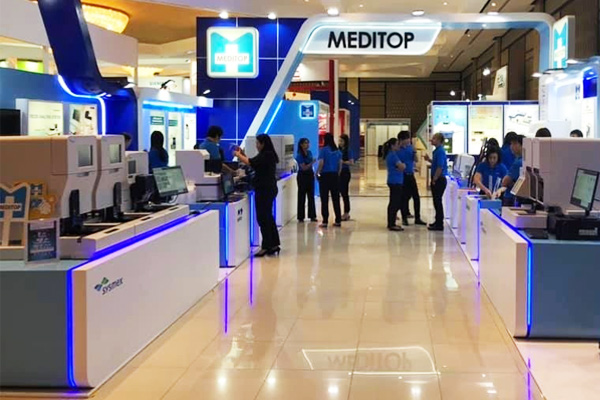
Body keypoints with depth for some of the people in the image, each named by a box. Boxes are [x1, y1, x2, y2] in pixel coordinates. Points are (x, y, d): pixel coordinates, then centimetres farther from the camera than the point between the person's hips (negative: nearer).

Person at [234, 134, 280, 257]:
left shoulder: (266, 155, -17)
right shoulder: (269, 155, 13)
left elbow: (250, 163, -22)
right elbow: (253, 164, 17)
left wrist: (238, 155, -6)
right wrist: (243, 155, 13)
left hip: (264, 190, -10)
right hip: (269, 189, 10)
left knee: (263, 218, -5)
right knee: (268, 217, 15)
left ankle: (266, 247, -2)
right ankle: (274, 244, 20)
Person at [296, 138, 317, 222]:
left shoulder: (309, 152, 7)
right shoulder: (299, 155, -14)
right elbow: (304, 167, -18)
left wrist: (314, 173, 12)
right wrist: (312, 162, -26)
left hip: (310, 175, 6)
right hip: (302, 176, -6)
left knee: (311, 196, 8)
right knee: (302, 197, -1)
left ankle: (312, 216, 14)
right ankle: (301, 217, 5)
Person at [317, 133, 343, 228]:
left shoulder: (323, 150, -10)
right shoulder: (337, 151, 5)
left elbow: (321, 163, -15)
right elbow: (340, 164, 6)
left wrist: (317, 173, -1)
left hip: (325, 175, -4)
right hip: (335, 175, 4)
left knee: (324, 199, 1)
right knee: (336, 198, 9)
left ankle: (325, 221, 0)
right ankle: (338, 220, 12)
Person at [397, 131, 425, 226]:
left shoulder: (410, 147, 4)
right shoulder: (398, 150, -11)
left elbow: (416, 160, 3)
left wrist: (414, 151, -12)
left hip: (411, 175, 5)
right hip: (402, 175, -5)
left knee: (416, 197, 6)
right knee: (404, 197, 3)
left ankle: (417, 218, 15)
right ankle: (404, 218, 15)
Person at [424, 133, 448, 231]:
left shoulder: (440, 151, -18)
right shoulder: (437, 151, 13)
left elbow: (440, 167, -22)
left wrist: (434, 180, -17)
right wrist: (429, 159, 10)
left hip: (439, 180, -10)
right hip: (437, 179, 10)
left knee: (437, 201, -4)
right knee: (437, 201, 15)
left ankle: (439, 224, 1)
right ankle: (438, 222, 23)